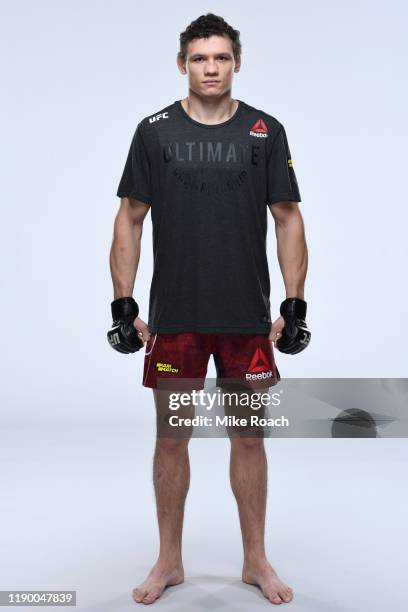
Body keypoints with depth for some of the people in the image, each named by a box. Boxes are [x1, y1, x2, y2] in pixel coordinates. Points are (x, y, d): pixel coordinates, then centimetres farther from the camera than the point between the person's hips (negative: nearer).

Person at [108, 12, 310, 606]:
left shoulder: (266, 132, 2)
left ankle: (256, 559, 27)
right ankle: (170, 560, 27)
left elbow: (288, 218, 2)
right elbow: (130, 219, 3)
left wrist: (294, 305, -3)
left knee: (249, 435, 9)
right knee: (171, 436, 9)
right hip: (173, 316, 0)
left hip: (247, 317, 0)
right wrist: (124, 305, -2)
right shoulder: (154, 131, 2)